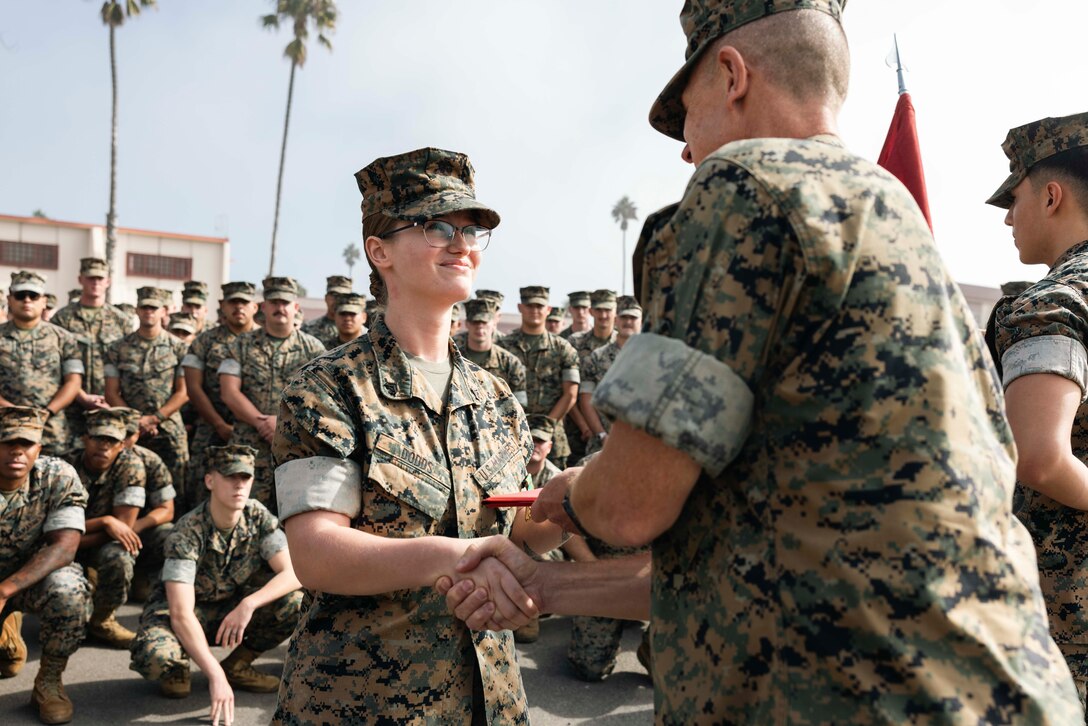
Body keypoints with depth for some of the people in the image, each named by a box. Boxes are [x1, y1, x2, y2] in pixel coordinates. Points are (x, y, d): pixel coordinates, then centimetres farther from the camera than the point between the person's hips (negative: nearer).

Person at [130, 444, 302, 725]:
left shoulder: (258, 517, -16)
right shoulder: (186, 533, -27)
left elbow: (293, 573, -20)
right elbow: (181, 613, -33)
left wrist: (248, 604, -36)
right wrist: (215, 676, -39)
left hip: (235, 605, 3)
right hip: (188, 611, -3)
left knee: (295, 601, -24)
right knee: (154, 657, -36)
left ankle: (237, 665, -1)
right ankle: (178, 668, 3)